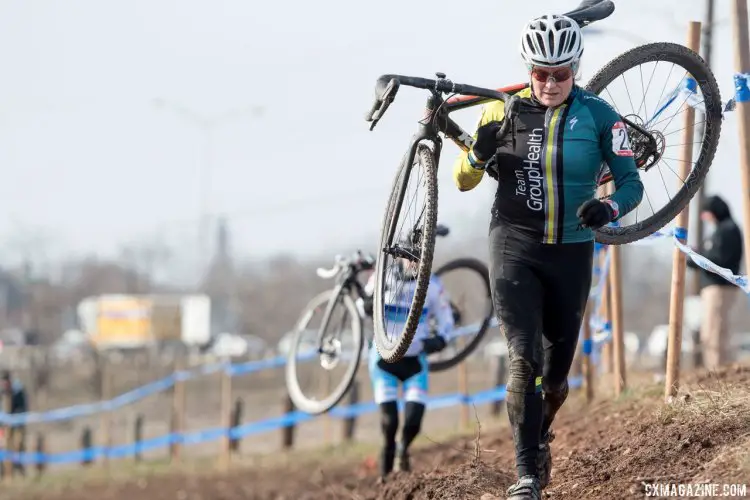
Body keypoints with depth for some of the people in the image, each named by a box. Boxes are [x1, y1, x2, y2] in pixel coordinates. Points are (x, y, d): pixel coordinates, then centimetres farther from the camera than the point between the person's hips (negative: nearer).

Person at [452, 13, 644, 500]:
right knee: (524, 361, -16)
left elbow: (631, 182, -4)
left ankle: (541, 435, 43)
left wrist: (609, 208, -26)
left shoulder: (598, 115, -6)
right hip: (515, 248, -1)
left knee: (557, 371, 13)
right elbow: (464, 181, 2)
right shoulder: (504, 111, -4)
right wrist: (481, 152, -21)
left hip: (571, 253, 1)